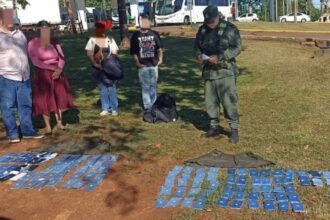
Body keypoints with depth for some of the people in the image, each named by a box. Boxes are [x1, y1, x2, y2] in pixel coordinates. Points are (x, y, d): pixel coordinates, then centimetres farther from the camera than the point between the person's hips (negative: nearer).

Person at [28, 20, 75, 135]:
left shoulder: (54, 41, 3)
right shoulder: (33, 43, -8)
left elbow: (62, 58, 2)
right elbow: (35, 61, -15)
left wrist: (59, 69, -17)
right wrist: (52, 68, -19)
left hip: (57, 73, 4)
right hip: (43, 75, -4)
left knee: (59, 98, 7)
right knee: (45, 100, -1)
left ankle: (59, 123, 21)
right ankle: (47, 126, 9)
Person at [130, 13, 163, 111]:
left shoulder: (154, 34, 7)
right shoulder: (135, 36, 1)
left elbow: (159, 48, 8)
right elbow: (134, 52, -1)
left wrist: (160, 58, -5)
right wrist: (137, 63, -11)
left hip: (153, 64, 2)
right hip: (143, 66, -2)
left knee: (153, 86, 10)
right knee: (145, 86, 2)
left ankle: (154, 105, 20)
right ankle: (147, 106, 8)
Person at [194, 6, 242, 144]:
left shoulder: (229, 29, -8)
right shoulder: (202, 30, 9)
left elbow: (237, 48, -13)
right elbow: (197, 45, 18)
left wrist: (220, 56, -23)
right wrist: (199, 55, -5)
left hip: (225, 72, -6)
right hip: (208, 71, 6)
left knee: (228, 101, -6)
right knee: (210, 101, 11)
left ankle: (234, 129, 4)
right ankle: (214, 127, 25)